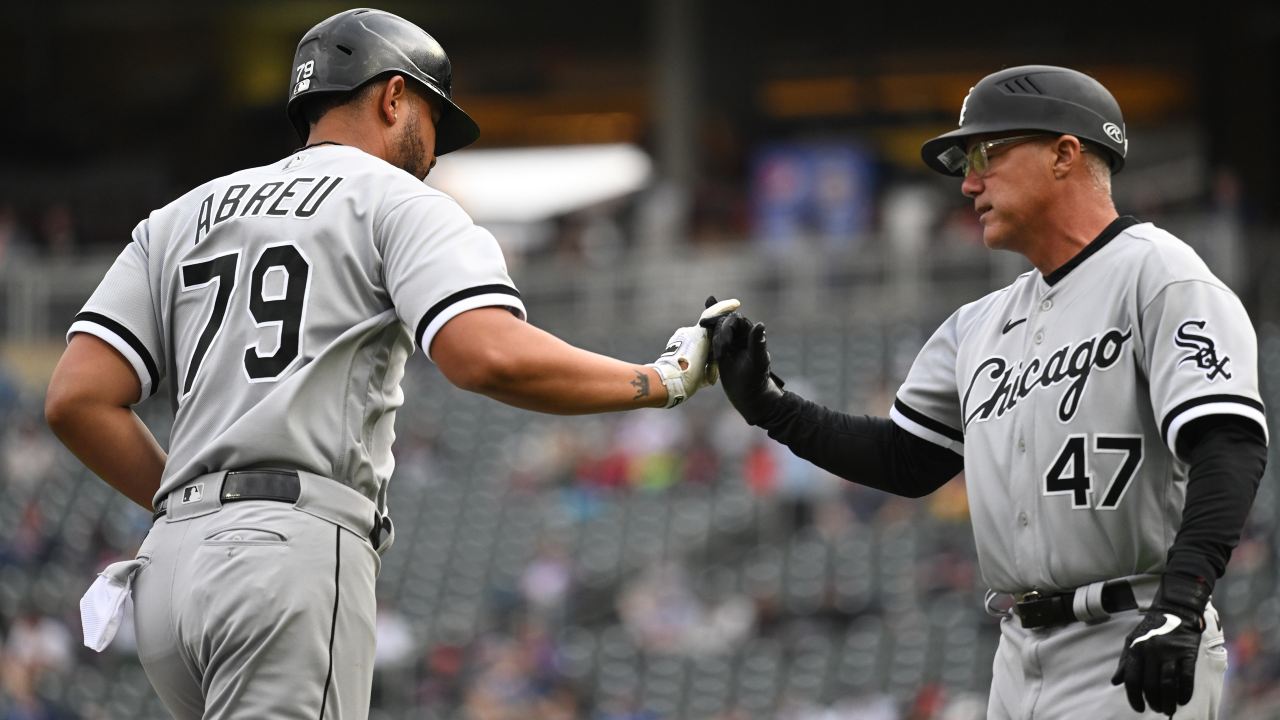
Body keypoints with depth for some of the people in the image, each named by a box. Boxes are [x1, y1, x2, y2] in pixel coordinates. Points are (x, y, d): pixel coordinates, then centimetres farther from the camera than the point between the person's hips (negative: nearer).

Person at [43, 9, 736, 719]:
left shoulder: (179, 219, 24)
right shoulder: (398, 200, 7)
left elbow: (77, 399, 12)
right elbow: (491, 355, -13)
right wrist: (665, 380, -1)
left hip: (171, 559, 7)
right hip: (296, 550, -7)